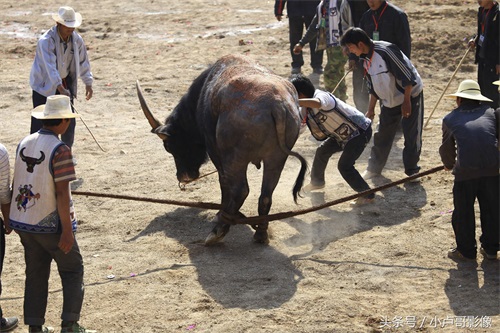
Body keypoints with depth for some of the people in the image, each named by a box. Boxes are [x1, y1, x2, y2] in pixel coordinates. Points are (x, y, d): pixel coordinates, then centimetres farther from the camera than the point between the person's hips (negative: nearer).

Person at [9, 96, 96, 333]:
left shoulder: (24, 143, 2)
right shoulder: (60, 150, -18)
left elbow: (17, 182, 11)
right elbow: (62, 192, -20)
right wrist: (67, 230, -15)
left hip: (23, 222, 6)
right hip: (51, 224, -6)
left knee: (35, 273, 15)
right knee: (72, 270, 10)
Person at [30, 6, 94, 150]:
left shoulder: (77, 39, -6)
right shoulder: (46, 41, -25)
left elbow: (83, 61, 7)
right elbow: (50, 66, -35)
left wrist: (88, 83, 3)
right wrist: (61, 88, -45)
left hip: (65, 82, 5)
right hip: (44, 84, -5)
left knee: (69, 121, 6)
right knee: (40, 122, -6)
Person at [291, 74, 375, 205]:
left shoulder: (322, 96, -28)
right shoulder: (307, 108, 2)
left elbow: (317, 103, -53)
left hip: (360, 131, -10)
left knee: (344, 165, -14)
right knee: (322, 151, 16)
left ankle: (367, 195, -2)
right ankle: (317, 182, 38)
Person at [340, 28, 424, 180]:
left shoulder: (386, 51, -27)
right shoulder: (367, 59, 0)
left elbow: (407, 77, -25)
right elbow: (373, 87, 13)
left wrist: (406, 101, -22)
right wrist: (371, 109, 16)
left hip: (410, 96, -8)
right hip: (389, 101, 8)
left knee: (412, 136, -1)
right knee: (382, 136, 11)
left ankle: (411, 170, 12)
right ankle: (374, 168, 24)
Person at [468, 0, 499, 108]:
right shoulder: (482, 10, 7)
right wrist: (475, 40, -1)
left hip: (492, 59, -8)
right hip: (482, 56, 8)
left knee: (491, 89, -3)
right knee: (482, 87, 16)